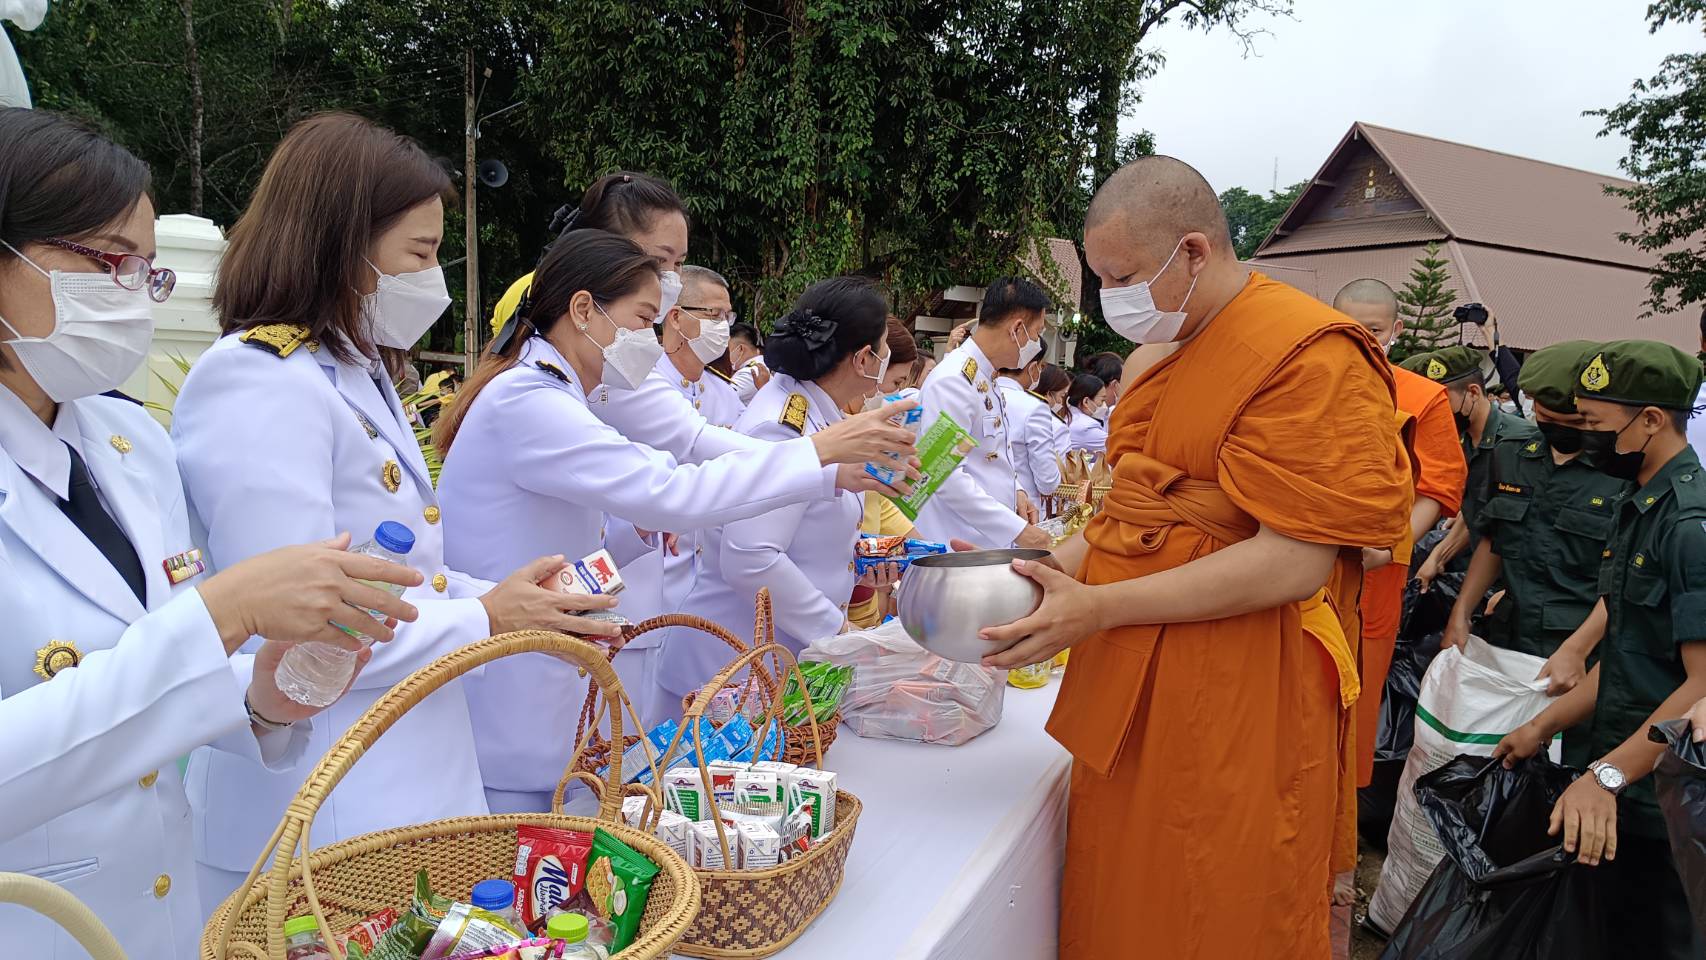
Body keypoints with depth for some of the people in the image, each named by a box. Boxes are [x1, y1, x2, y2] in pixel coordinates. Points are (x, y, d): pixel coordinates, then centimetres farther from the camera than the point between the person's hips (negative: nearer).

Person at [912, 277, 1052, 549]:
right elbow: (947, 477, -23)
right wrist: (1017, 529, -20)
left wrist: (1014, 491, 8)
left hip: (992, 542, 9)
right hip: (957, 546, -9)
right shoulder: (953, 381, -17)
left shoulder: (986, 380, 14)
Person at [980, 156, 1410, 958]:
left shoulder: (1308, 356, -14)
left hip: (1233, 706, -7)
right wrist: (1054, 566, 3)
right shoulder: (1153, 357, 13)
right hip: (1130, 689, 8)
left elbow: (1295, 561, -20)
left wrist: (1100, 607, -21)